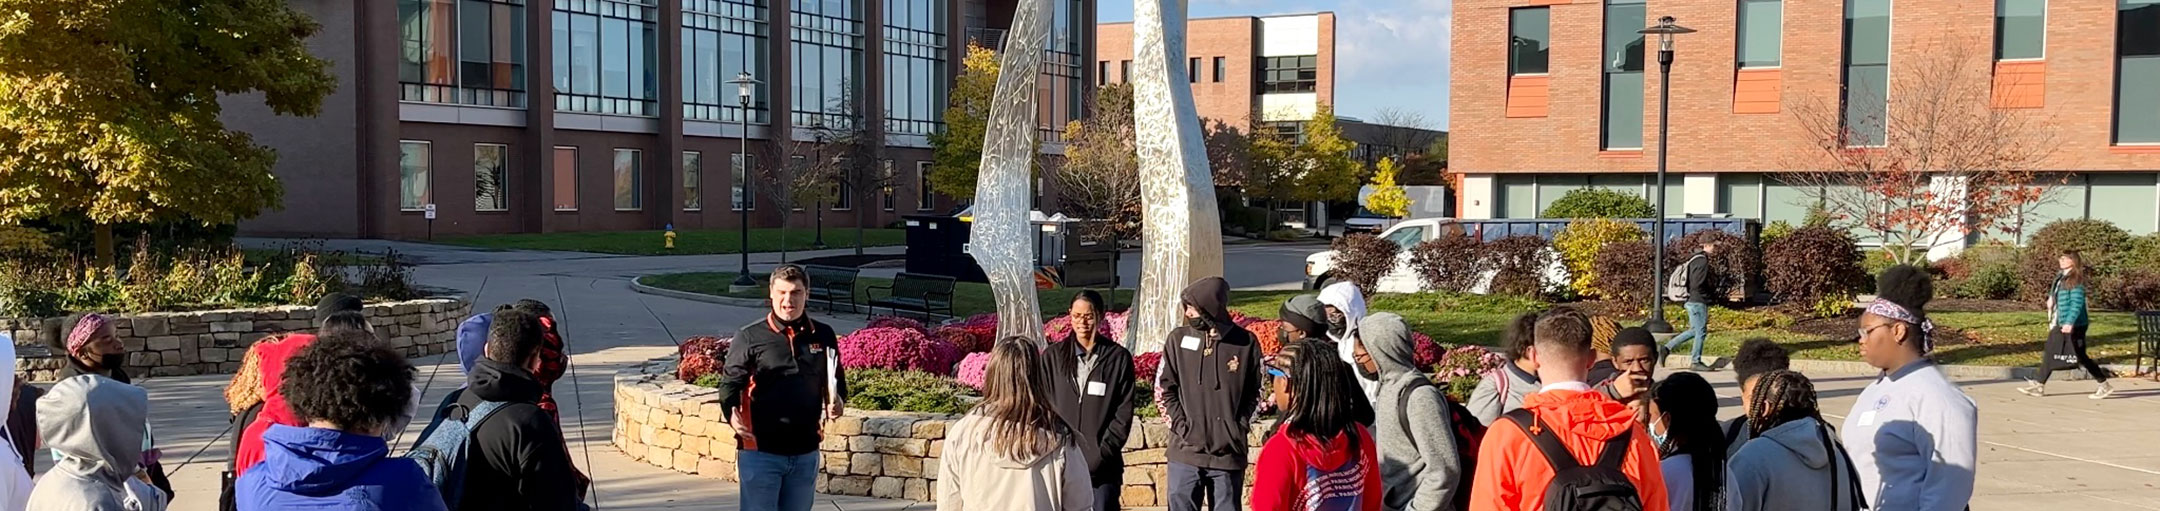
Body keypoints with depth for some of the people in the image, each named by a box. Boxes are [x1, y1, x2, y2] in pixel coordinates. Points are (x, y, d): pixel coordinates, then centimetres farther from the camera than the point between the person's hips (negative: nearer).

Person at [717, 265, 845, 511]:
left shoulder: (823, 336, 5)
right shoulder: (750, 337, -4)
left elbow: (837, 382, 17)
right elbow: (730, 382, -2)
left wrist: (837, 402, -4)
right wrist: (731, 414, -21)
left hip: (805, 453, 4)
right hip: (760, 451, -4)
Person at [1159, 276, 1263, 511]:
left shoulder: (1245, 343, -1)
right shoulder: (1178, 339, 1)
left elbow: (1254, 392, 6)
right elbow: (1165, 388, 3)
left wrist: (1240, 427, -5)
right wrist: (1181, 426, -7)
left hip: (1229, 454, 0)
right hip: (1185, 451, 1)